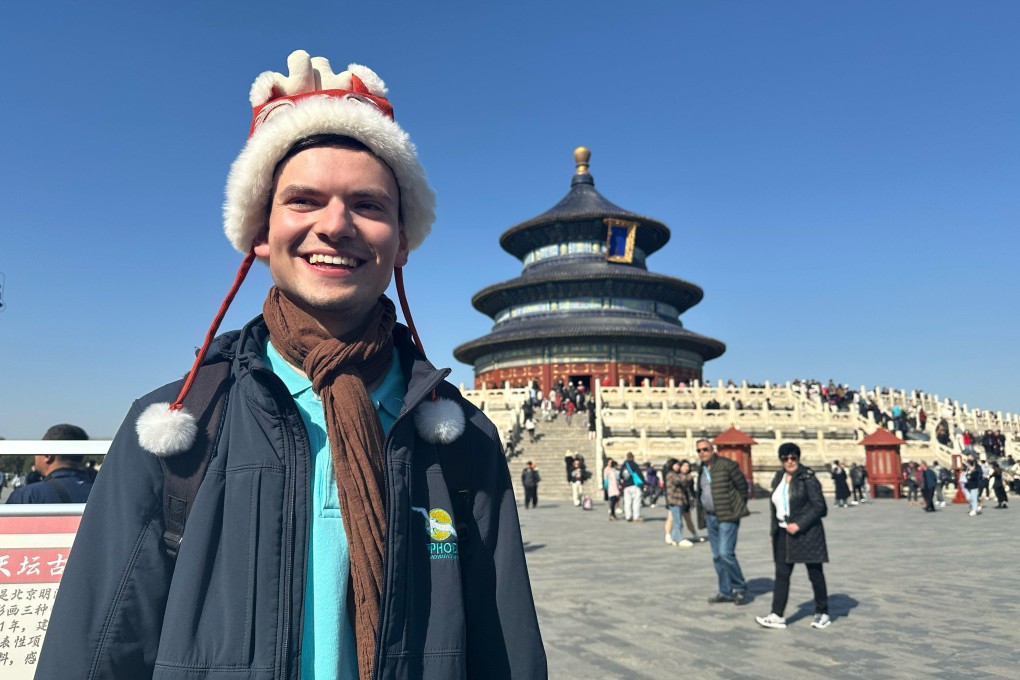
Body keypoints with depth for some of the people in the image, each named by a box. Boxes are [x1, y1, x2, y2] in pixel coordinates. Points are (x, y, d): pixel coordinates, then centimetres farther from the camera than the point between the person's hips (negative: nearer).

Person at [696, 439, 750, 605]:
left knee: (725, 553, -14)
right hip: (711, 517, 8)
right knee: (717, 556, 9)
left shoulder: (726, 465, -10)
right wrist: (703, 517, 14)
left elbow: (742, 485, -6)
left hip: (727, 517, -7)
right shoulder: (702, 470, 12)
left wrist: (738, 508, -1)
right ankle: (726, 592, 19)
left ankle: (740, 588, 4)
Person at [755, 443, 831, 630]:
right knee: (782, 574, 3)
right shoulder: (778, 478, 10)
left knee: (815, 573, 7)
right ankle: (777, 615, 4)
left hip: (806, 532, -6)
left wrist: (799, 524, -18)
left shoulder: (807, 478, -10)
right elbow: (774, 505, 16)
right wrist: (773, 530, 10)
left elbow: (819, 506, -13)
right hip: (784, 533, 6)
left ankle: (822, 613, 22)